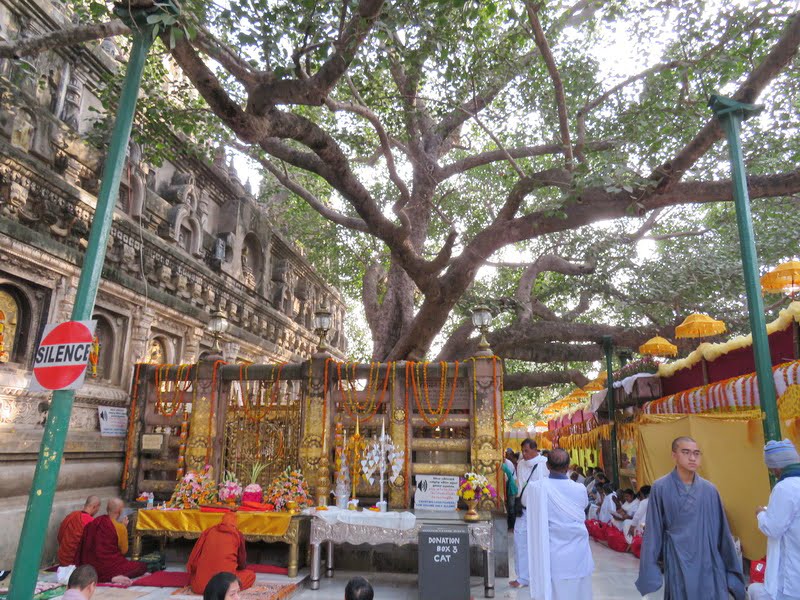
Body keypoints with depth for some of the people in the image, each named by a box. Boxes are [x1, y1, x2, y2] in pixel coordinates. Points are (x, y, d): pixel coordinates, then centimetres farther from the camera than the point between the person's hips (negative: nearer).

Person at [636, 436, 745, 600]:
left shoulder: (709, 490, 1)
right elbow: (653, 531, -4)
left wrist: (732, 568, 9)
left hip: (709, 563, 3)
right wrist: (650, 571, -4)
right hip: (678, 563, -2)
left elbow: (721, 531, 7)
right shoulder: (660, 488, -7)